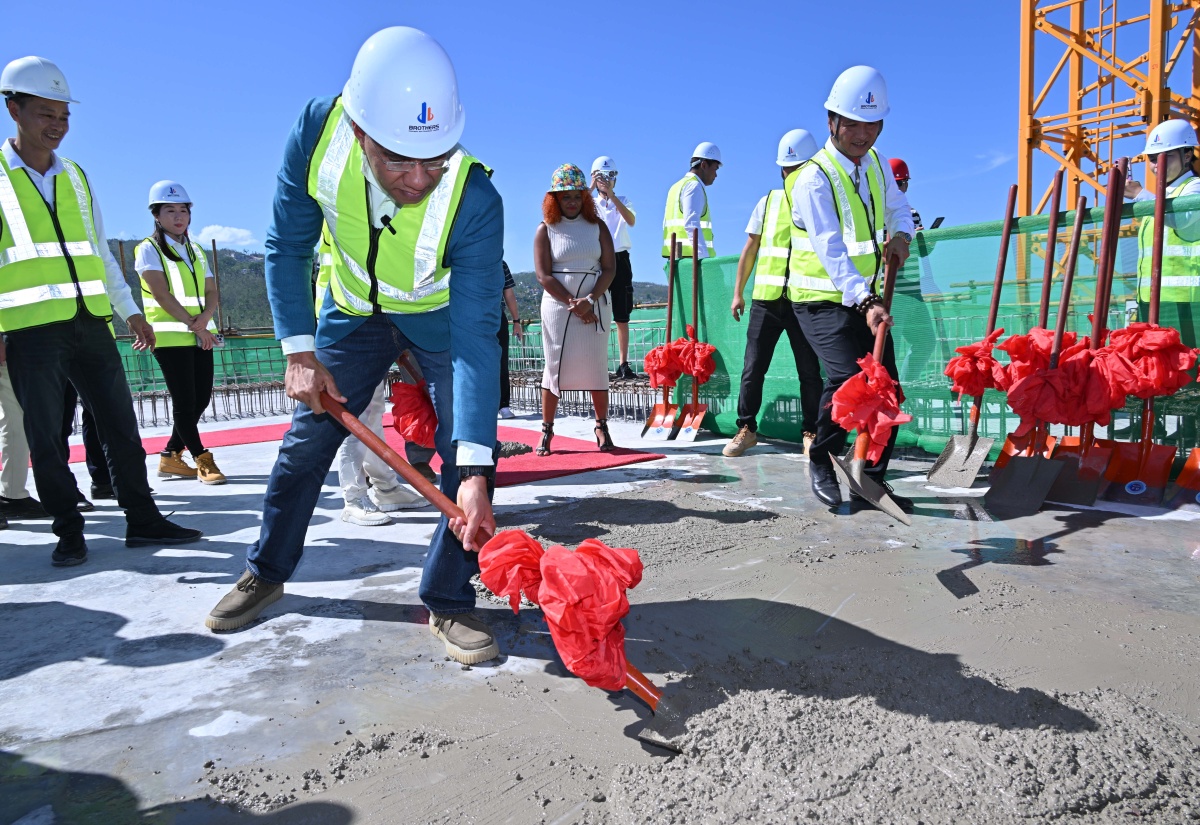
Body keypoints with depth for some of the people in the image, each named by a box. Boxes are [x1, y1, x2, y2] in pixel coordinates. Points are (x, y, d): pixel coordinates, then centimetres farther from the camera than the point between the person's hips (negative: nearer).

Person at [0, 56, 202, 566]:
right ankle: (69, 532, 13)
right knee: (46, 438, 1)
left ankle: (142, 519, 13)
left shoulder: (75, 177, 15)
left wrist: (131, 310, 16)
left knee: (120, 424, 5)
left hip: (90, 323, 4)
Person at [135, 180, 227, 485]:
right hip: (170, 335, -6)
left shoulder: (196, 251, 18)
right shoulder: (148, 249, 0)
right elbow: (161, 293, -11)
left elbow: (211, 292, 9)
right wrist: (191, 323, -16)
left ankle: (170, 457, 18)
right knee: (185, 402, -5)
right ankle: (202, 460, 2)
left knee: (201, 399, 6)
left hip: (201, 336, 6)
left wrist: (204, 320, -10)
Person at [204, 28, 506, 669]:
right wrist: (299, 351, -19)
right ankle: (266, 572, 29)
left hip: (443, 317, -2)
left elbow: (476, 338, -37)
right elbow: (287, 246, -12)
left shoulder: (476, 202, -37)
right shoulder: (318, 132, -28)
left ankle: (449, 604, 0)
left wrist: (474, 471, -43)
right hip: (352, 310, 3)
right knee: (307, 436, 8)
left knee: (467, 445, -16)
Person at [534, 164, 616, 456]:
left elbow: (609, 268, 1)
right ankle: (547, 430, 8)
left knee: (596, 365, 2)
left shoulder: (597, 226, 8)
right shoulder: (546, 229, 2)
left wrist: (590, 299, -14)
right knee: (555, 365, 0)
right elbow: (543, 275, -6)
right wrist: (574, 304, -14)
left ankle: (602, 427, 11)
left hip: (595, 304, 2)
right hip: (558, 305, -1)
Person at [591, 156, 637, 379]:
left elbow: (631, 221, -10)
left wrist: (611, 194, -18)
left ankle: (624, 365, 6)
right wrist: (591, 189, -17)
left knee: (622, 317, 2)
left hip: (620, 260, 1)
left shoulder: (623, 201, 12)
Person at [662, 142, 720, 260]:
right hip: (690, 255, -9)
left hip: (674, 256, 9)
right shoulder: (694, 185, -3)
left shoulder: (677, 187, 24)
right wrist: (704, 256, -23)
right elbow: (691, 223, -17)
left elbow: (666, 226, 20)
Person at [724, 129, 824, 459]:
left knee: (810, 371, 5)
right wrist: (738, 292, 10)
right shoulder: (769, 202, 10)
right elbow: (750, 250, 13)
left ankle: (810, 432, 18)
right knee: (753, 367, 4)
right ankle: (746, 428, 16)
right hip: (766, 297, 2)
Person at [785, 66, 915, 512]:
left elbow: (897, 206, 24)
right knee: (848, 376, -25)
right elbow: (831, 250, -27)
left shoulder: (874, 162, 7)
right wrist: (865, 302, -38)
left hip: (867, 298, 7)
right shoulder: (814, 178, -17)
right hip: (823, 301, -7)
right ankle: (821, 460, 1)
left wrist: (901, 236, 0)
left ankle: (872, 480, 16)